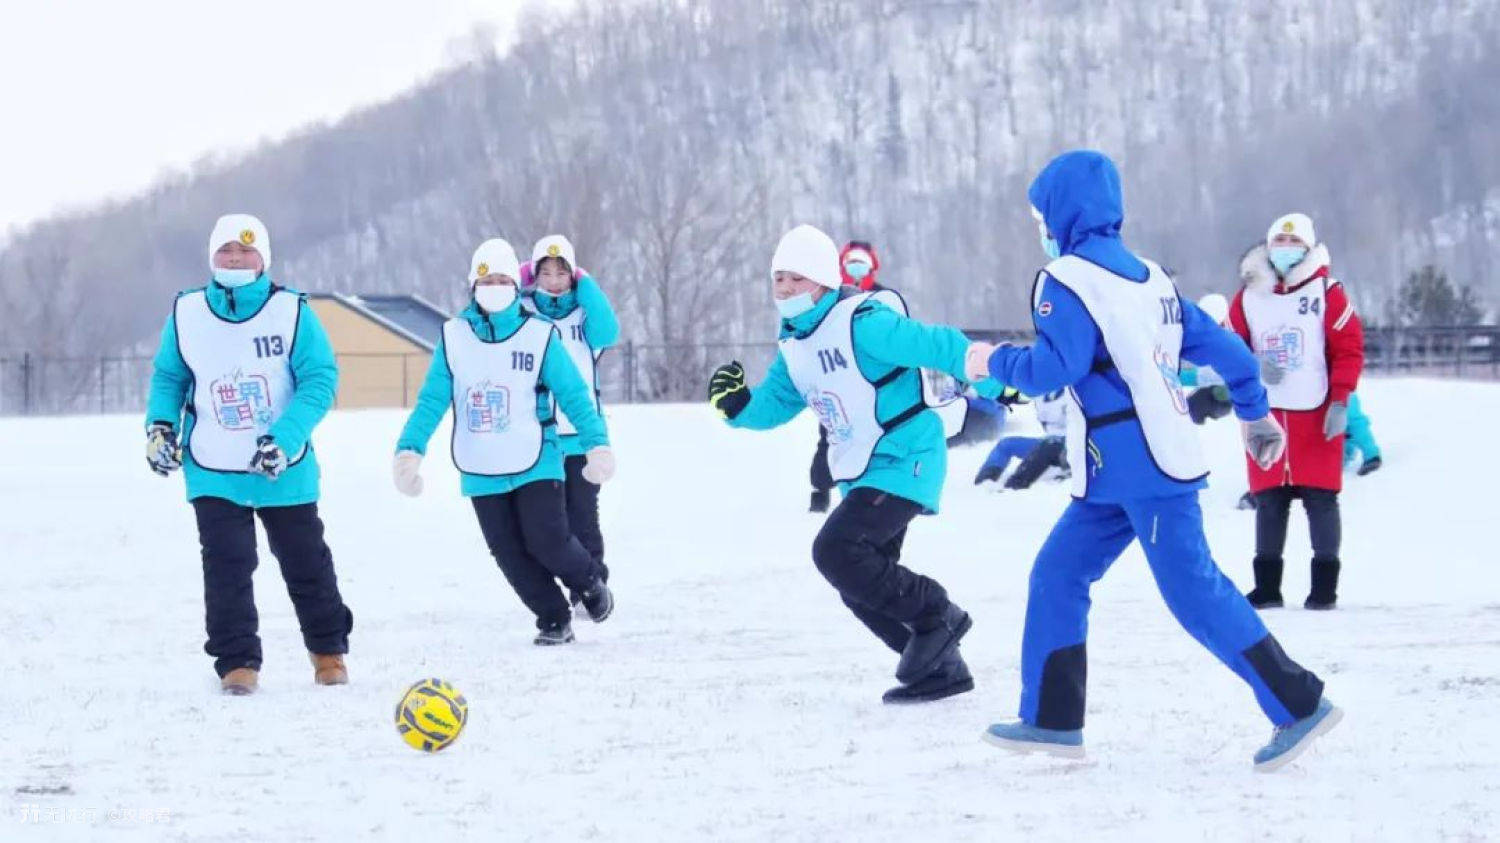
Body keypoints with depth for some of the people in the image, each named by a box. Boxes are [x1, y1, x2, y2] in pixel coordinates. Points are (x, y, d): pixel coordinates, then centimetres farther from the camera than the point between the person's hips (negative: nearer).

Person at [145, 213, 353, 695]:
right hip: (213, 472, 1)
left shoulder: (291, 311, -10)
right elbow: (169, 376, 13)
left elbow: (319, 379, -12)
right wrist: (160, 424, -5)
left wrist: (285, 438, -24)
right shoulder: (187, 314, -2)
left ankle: (328, 648, 32)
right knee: (226, 568, -9)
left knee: (306, 562, 12)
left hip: (284, 470, -1)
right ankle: (237, 663, -1)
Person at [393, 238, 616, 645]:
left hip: (536, 465, -3)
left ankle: (589, 581, 19)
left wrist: (597, 443, -16)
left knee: (548, 542, -11)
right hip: (480, 473, 3)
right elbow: (431, 401, 0)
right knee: (511, 555, 4)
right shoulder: (454, 338, 2)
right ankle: (553, 619, 21)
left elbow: (573, 394, -5)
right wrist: (410, 449, -11)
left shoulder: (540, 336, -4)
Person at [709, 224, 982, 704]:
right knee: (861, 588, 10)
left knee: (836, 551, -23)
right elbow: (774, 405, 11)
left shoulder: (863, 323, -20)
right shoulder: (795, 345, 8)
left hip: (905, 462, -10)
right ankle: (941, 668, 22)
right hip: (861, 475, 10)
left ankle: (935, 615, -7)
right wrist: (737, 404, -10)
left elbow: (936, 346, -25)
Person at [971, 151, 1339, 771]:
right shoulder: (1148, 277, 16)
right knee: (1058, 575, 11)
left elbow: (1053, 368, -20)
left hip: (1141, 468, -9)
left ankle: (1298, 704, -9)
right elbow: (1221, 347, 18)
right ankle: (1051, 718, 12)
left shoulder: (1067, 281, -10)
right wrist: (1254, 413, 30)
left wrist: (995, 362, -1)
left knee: (1194, 592, -9)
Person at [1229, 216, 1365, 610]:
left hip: (1315, 414, -3)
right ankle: (1267, 585, 11)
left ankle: (1325, 585, 3)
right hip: (1265, 413, 3)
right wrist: (1254, 367, -11)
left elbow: (1349, 348, -3)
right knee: (1269, 499, 4)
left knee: (1320, 499, -3)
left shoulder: (1326, 292, -1)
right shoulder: (1249, 296, 8)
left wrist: (1340, 401, -10)